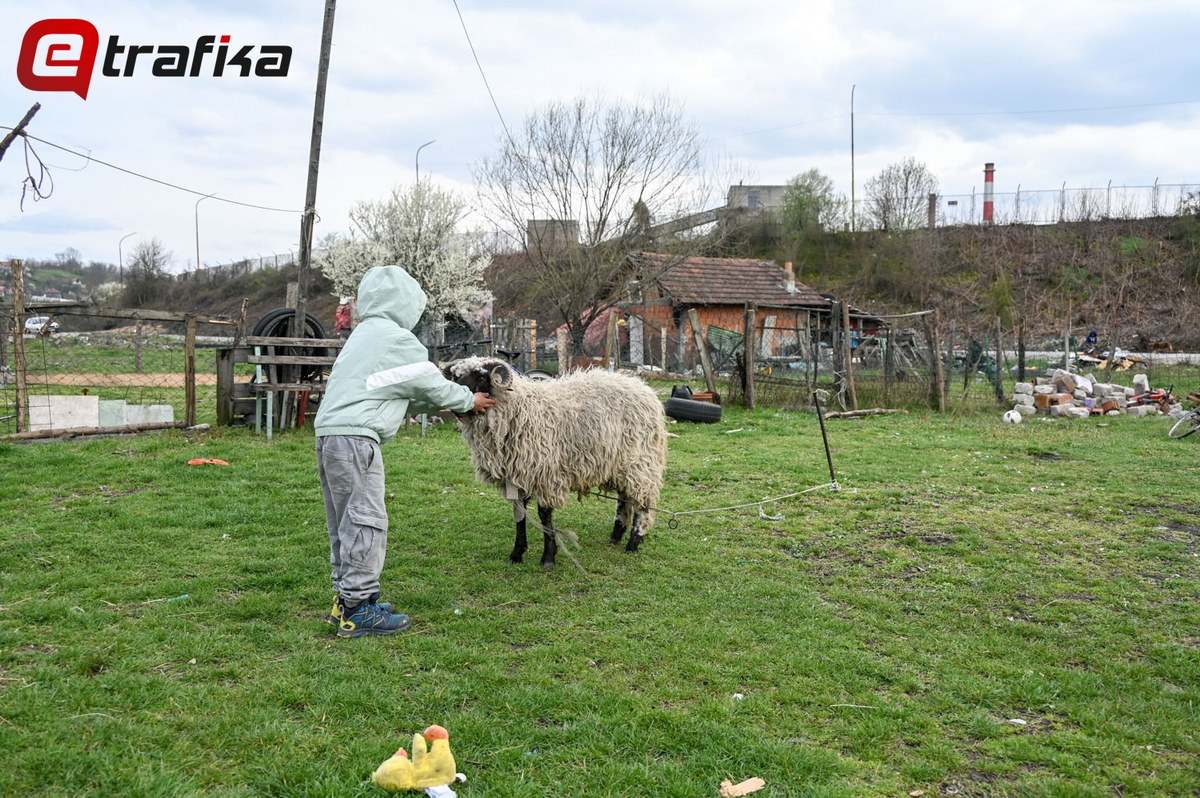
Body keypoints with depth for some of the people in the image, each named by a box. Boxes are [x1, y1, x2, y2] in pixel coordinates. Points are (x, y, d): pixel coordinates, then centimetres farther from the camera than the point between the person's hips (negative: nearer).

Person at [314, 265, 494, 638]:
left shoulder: (364, 335, 23)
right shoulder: (398, 341, -7)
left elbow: (403, 395, 26)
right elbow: (432, 385, 1)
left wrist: (447, 404, 26)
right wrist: (468, 401, 17)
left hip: (329, 434, 10)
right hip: (355, 437, -10)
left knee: (345, 524, 15)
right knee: (366, 522, -6)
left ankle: (346, 599, 22)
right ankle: (358, 607, -4)